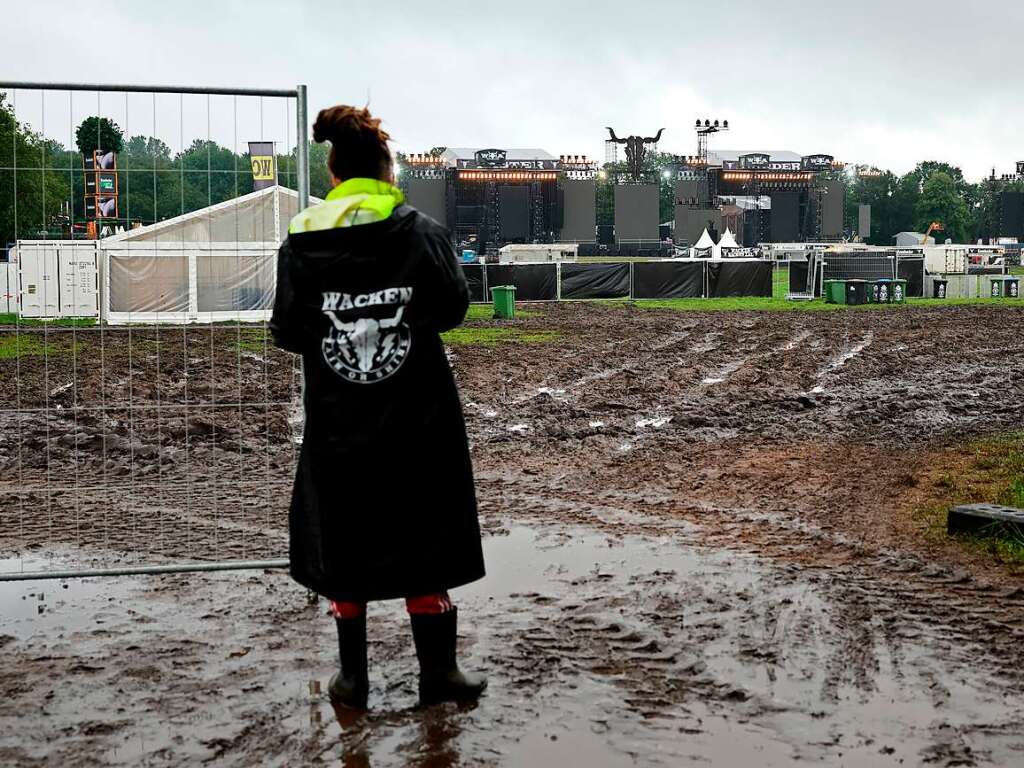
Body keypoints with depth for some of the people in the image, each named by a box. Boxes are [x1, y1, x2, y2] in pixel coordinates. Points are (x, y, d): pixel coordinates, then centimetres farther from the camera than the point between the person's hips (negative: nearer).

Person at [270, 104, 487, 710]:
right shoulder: (420, 230, -7)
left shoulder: (302, 241, -3)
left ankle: (354, 678, 20)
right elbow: (452, 308, -9)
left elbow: (287, 331, -1)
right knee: (425, 542, 10)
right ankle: (438, 671, 17)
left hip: (337, 423, 1)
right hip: (418, 418, -1)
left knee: (342, 544, 13)